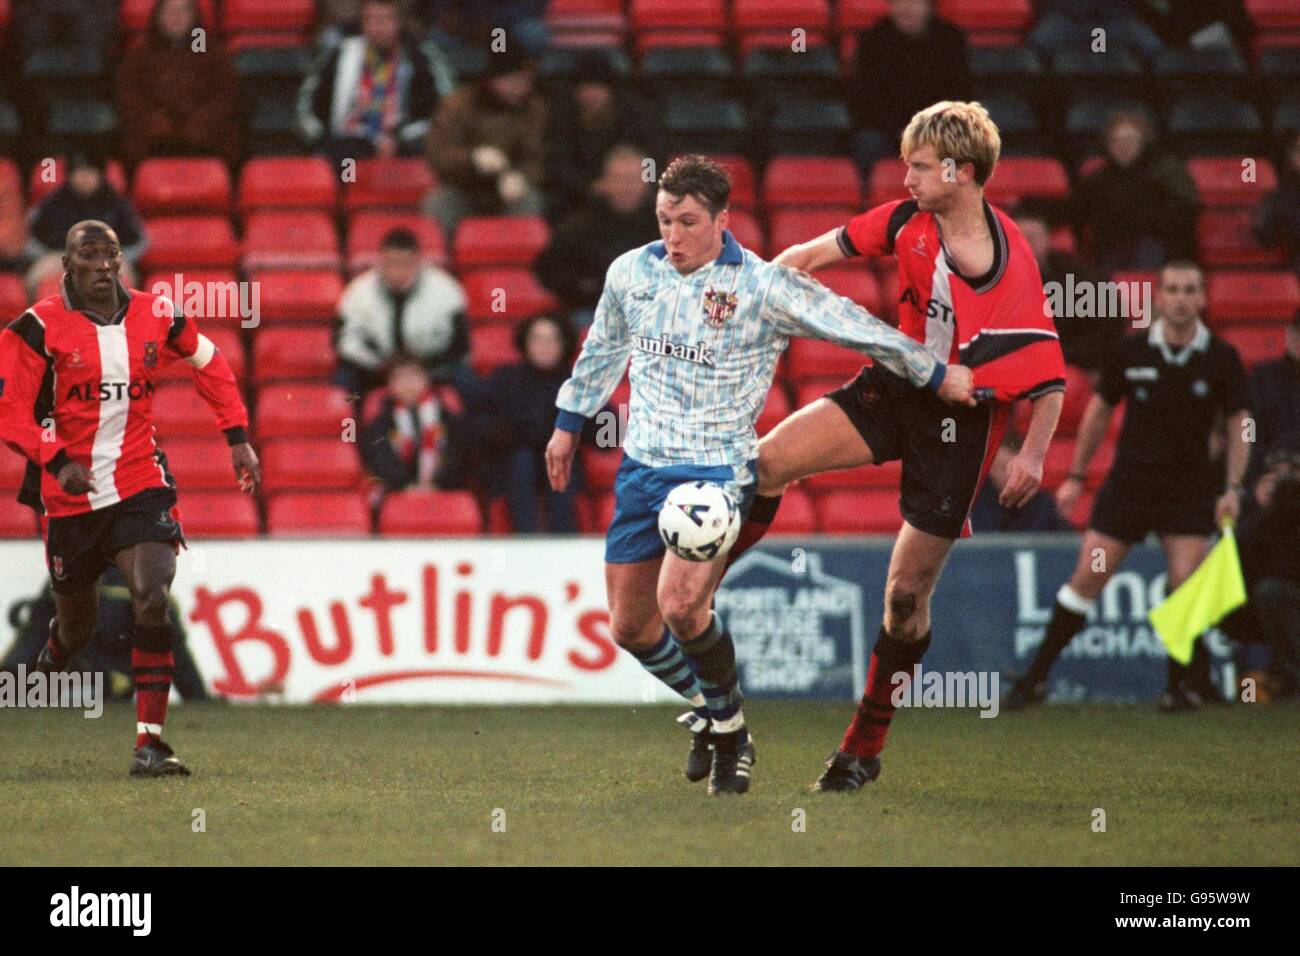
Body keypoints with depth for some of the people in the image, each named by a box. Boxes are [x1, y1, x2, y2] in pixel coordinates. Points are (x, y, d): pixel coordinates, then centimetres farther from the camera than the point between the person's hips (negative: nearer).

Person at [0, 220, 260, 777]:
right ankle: (48, 664, 52)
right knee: (76, 628, 12)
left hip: (141, 486, 1)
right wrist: (57, 461, -25)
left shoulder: (155, 316, 0)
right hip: (71, 498, -1)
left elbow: (209, 364, 18)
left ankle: (149, 742, -17)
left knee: (151, 601, -21)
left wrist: (238, 437, 11)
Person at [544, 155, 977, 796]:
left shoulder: (763, 287, -9)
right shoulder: (630, 272, 5)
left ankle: (731, 731, 0)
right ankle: (707, 708, 31)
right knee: (629, 625, 3)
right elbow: (603, 348, 24)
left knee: (680, 605, -24)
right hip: (641, 465, 5)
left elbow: (853, 326, -2)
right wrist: (569, 423, 31)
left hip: (717, 471, -5)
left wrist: (935, 375, 4)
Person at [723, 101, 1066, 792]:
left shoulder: (1014, 268, -20)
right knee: (768, 461, -17)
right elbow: (817, 253, 0)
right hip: (894, 385, 5)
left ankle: (865, 746, 15)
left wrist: (1033, 456, -26)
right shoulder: (908, 220, -5)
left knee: (907, 592, 1)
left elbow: (1049, 378, -16)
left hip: (962, 420, -5)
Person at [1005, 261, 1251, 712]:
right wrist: (1076, 476, 8)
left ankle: (1182, 685, 7)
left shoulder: (1222, 358, -5)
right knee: (1087, 579, -2)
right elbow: (1100, 409, 8)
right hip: (1128, 484, 1)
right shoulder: (1132, 351, -3)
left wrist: (1233, 488, -8)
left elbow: (1238, 423, 2)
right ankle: (1036, 678, 5)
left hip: (1189, 490, 0)